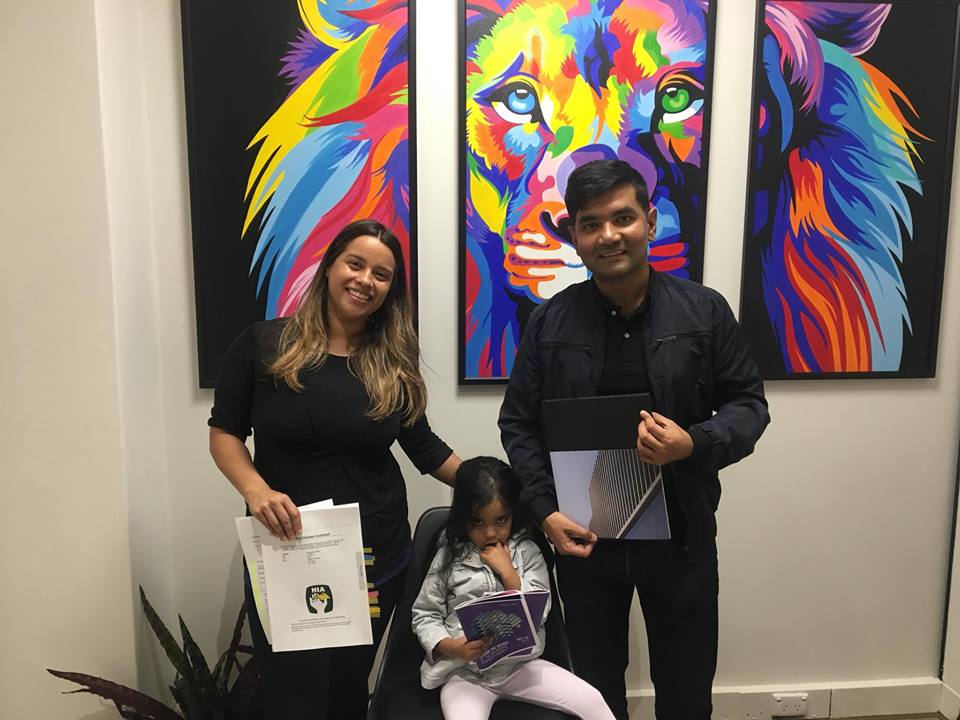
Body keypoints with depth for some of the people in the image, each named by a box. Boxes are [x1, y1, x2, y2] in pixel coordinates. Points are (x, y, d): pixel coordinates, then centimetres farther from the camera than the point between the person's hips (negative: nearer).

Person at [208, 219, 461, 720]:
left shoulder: (394, 363, 2)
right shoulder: (263, 344, -5)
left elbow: (424, 447, 10)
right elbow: (224, 432, -1)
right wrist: (254, 489, -19)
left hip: (375, 555, 2)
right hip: (285, 552, -2)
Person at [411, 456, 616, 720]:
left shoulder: (527, 552, 3)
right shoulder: (449, 557, 0)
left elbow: (540, 612, -4)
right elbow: (424, 616, 2)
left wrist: (507, 571, -13)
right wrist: (451, 647, -16)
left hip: (520, 664, 2)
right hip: (464, 671, -1)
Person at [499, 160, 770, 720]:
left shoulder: (705, 310, -6)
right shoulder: (550, 322, -4)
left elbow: (749, 404, 0)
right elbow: (518, 423, 1)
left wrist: (694, 444, -20)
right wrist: (545, 510, -10)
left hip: (682, 531, 0)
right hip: (584, 533, 1)